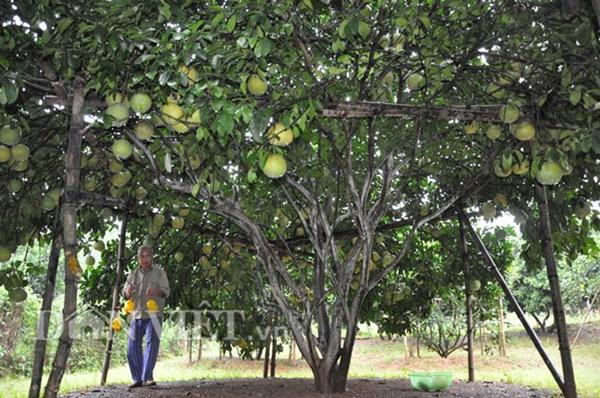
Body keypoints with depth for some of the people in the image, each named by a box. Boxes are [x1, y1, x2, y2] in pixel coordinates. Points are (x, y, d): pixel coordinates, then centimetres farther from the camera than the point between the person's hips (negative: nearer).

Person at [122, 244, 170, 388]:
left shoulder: (159, 273, 6)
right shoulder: (133, 274, 14)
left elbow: (166, 290, -2)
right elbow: (125, 294, 13)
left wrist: (156, 291, -24)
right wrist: (128, 292, -12)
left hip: (153, 315, -3)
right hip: (136, 315, 3)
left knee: (152, 344, -10)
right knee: (133, 347, 3)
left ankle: (147, 377, -7)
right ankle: (137, 379, 13)